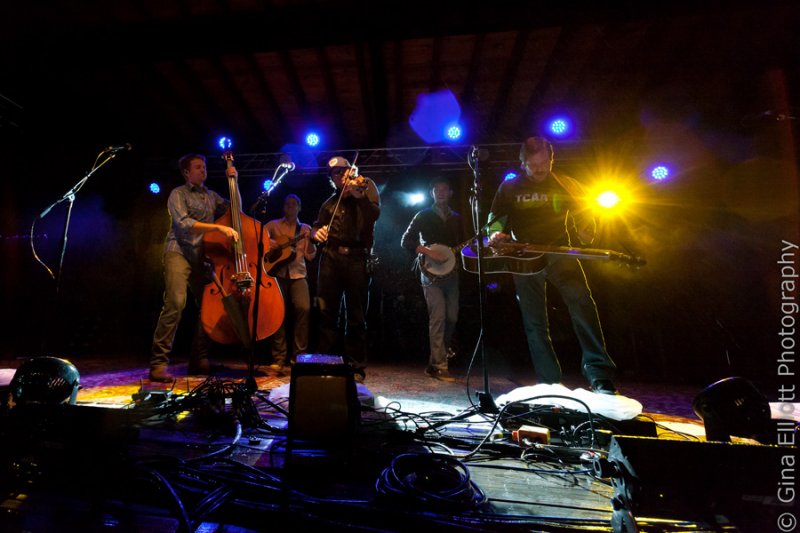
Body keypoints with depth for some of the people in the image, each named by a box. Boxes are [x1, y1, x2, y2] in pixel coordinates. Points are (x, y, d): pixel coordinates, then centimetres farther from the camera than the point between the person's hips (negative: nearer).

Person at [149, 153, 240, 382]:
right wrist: (219, 227, -21)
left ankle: (199, 360, 6)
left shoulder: (211, 195, 22)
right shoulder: (178, 194, 4)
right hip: (179, 253, -5)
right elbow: (183, 223, -11)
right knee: (176, 302, -23)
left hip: (201, 256, 5)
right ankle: (159, 363, -16)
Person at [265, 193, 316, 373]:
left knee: (304, 308, -18)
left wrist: (310, 240, -12)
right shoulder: (273, 225, 15)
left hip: (298, 274, 0)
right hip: (277, 273, 0)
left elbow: (310, 256, 6)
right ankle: (279, 359, 3)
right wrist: (268, 242, -13)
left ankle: (298, 357, -6)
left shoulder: (305, 228, 16)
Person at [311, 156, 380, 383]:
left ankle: (356, 367, 12)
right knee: (326, 311, 4)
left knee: (357, 316, 1)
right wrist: (316, 232, -5)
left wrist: (358, 194, -24)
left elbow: (375, 213, -9)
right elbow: (317, 226, 18)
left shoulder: (366, 186, 8)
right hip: (331, 259, 4)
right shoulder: (330, 203, 21)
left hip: (357, 259, -4)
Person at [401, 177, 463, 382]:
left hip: (451, 272, 5)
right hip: (431, 273, -5)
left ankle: (444, 348, 32)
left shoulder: (456, 218, 16)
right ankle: (438, 365, -9)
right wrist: (429, 253, -16)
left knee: (452, 317, 6)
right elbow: (406, 241, -5)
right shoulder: (424, 216, 2)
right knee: (438, 317, -13)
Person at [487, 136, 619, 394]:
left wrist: (586, 232, -11)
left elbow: (583, 216, 12)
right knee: (535, 324, 2)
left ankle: (600, 374, -14)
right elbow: (495, 219, 13)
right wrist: (496, 234, -10)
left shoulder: (566, 185, 10)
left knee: (582, 304, -22)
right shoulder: (509, 187, 9)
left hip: (559, 253, 0)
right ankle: (549, 383, 11)